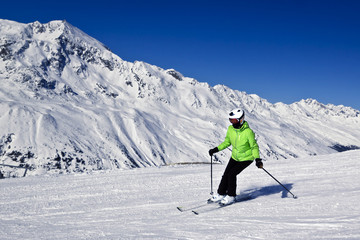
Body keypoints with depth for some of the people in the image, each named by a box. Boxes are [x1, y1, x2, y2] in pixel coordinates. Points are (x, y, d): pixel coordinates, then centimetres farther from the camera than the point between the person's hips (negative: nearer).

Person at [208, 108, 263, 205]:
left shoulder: (248, 132, -26)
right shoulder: (231, 129, -8)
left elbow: (254, 146, -18)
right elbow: (227, 142, 8)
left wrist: (258, 159, -29)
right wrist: (216, 149, 3)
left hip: (246, 158, -6)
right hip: (235, 156, 6)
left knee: (232, 174, -15)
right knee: (226, 174, 1)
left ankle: (231, 196, 2)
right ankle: (220, 194, 17)